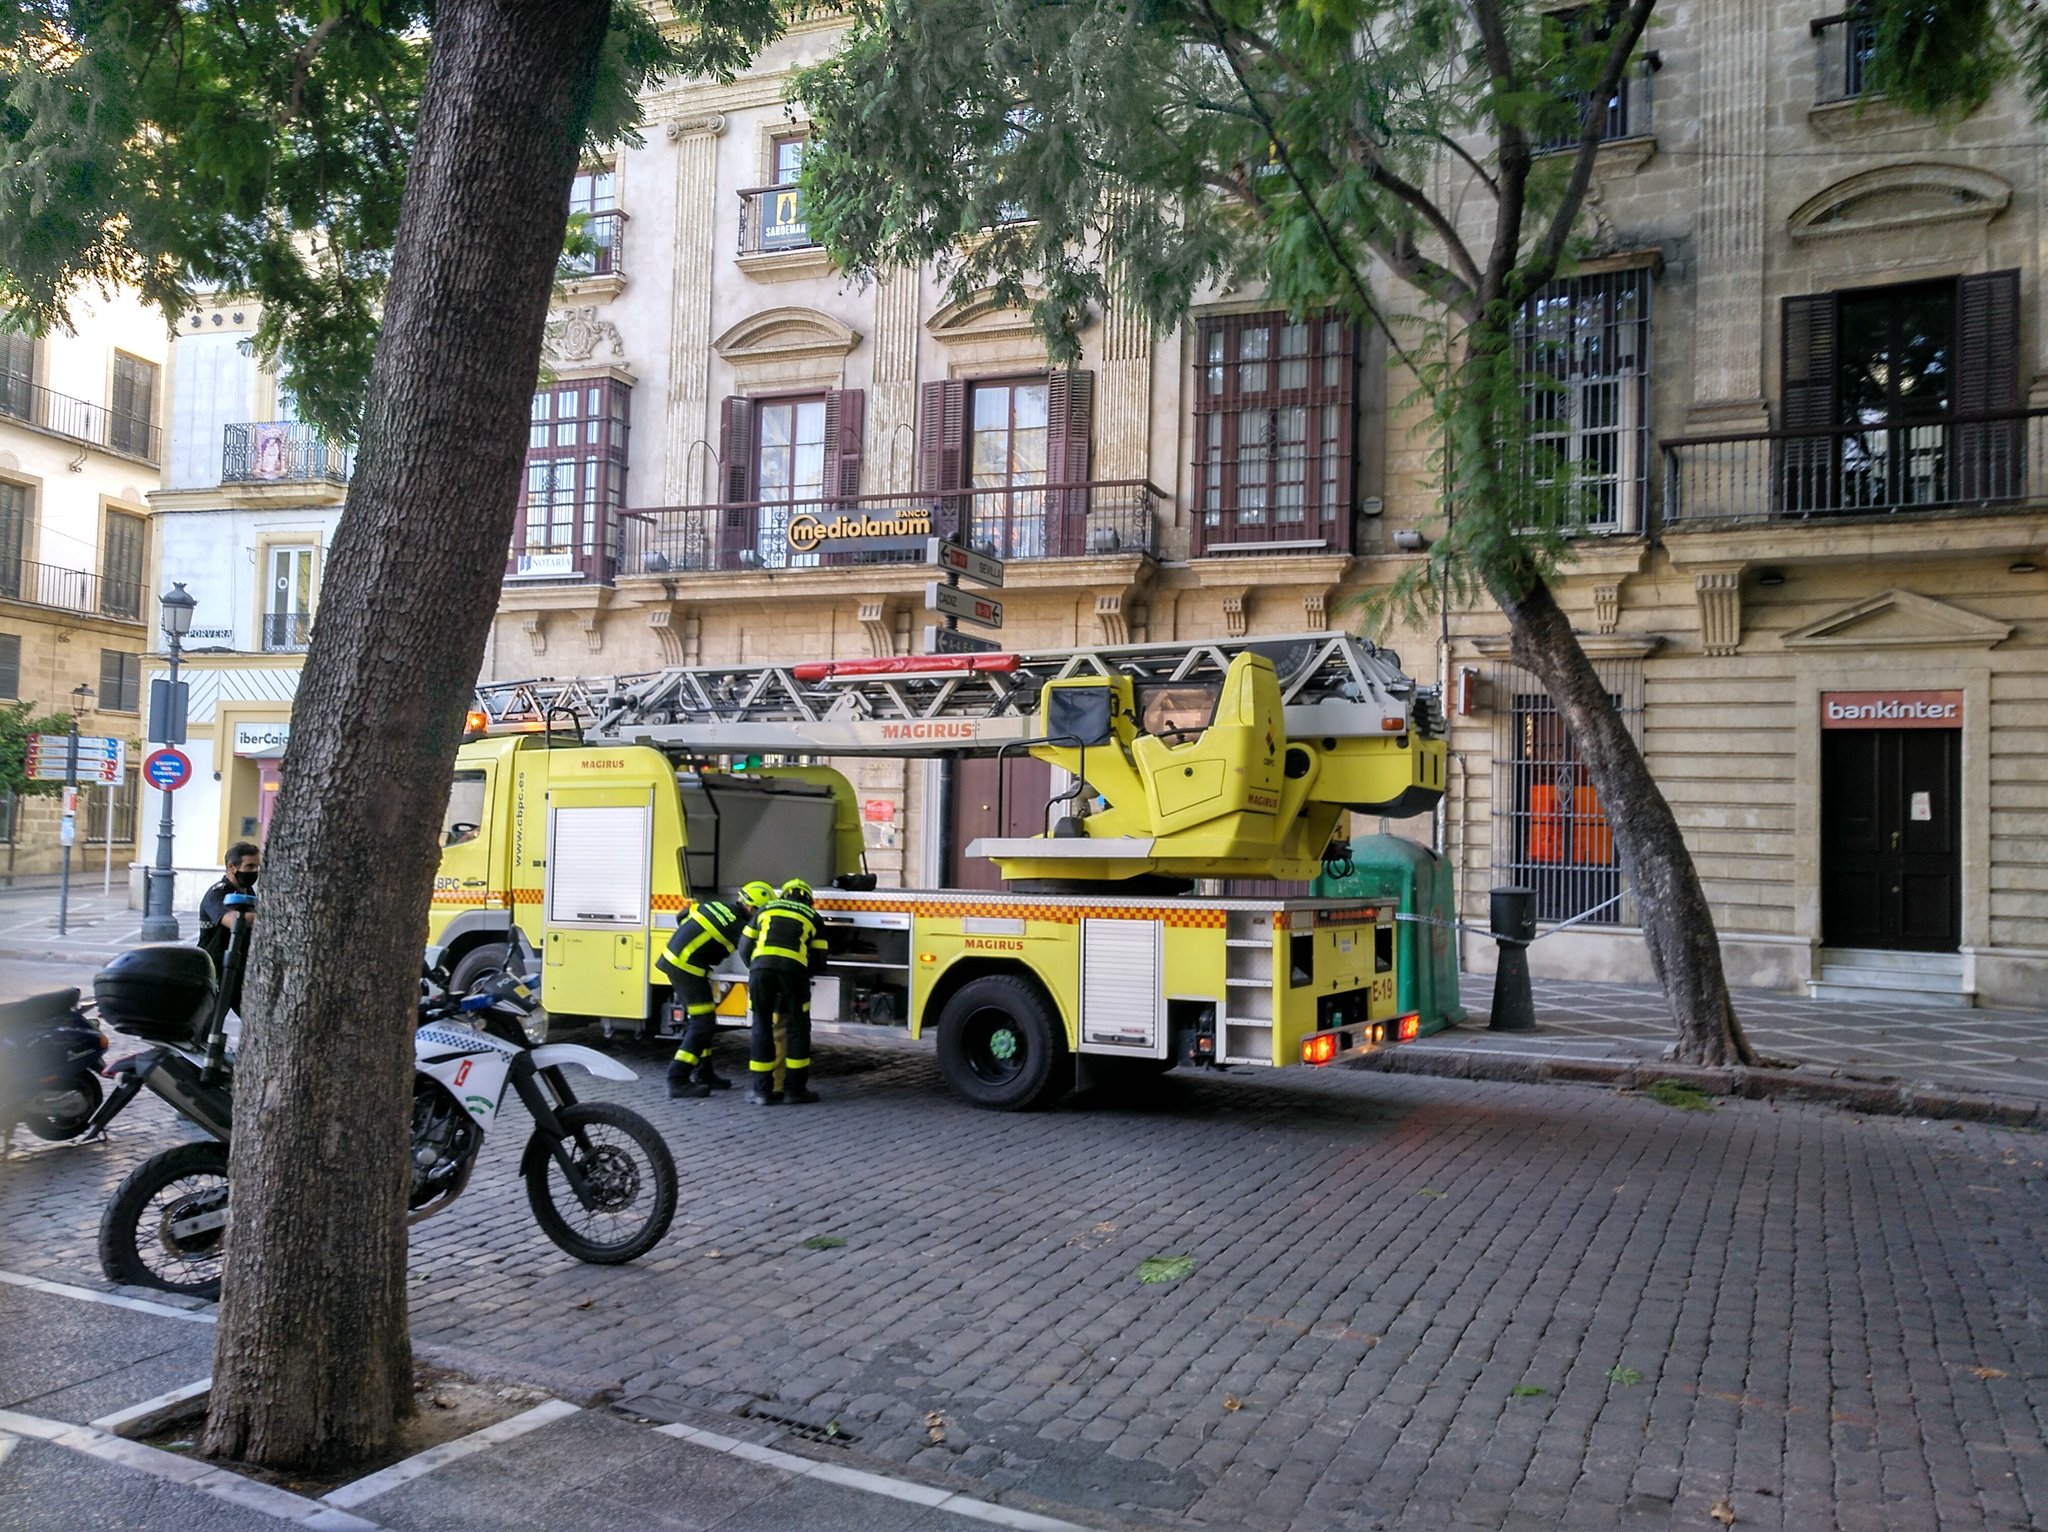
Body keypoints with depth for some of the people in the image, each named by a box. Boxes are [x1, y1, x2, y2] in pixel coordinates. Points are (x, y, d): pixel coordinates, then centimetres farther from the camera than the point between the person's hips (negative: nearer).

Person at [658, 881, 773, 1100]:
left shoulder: (716, 906, 11)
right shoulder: (739, 926, -11)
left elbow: (683, 919, 20)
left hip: (672, 958, 9)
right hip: (687, 968, -9)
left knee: (698, 1020, 17)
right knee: (703, 1024, -5)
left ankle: (703, 1074, 26)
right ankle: (678, 1082, -8)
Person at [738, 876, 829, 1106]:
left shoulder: (766, 908, 29)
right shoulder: (811, 916, 26)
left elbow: (744, 947, 24)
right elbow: (819, 958, 22)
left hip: (761, 966, 1)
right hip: (794, 969, -1)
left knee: (762, 1027, 12)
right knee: (797, 1028, 12)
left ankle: (762, 1089, 14)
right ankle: (795, 1089, 14)